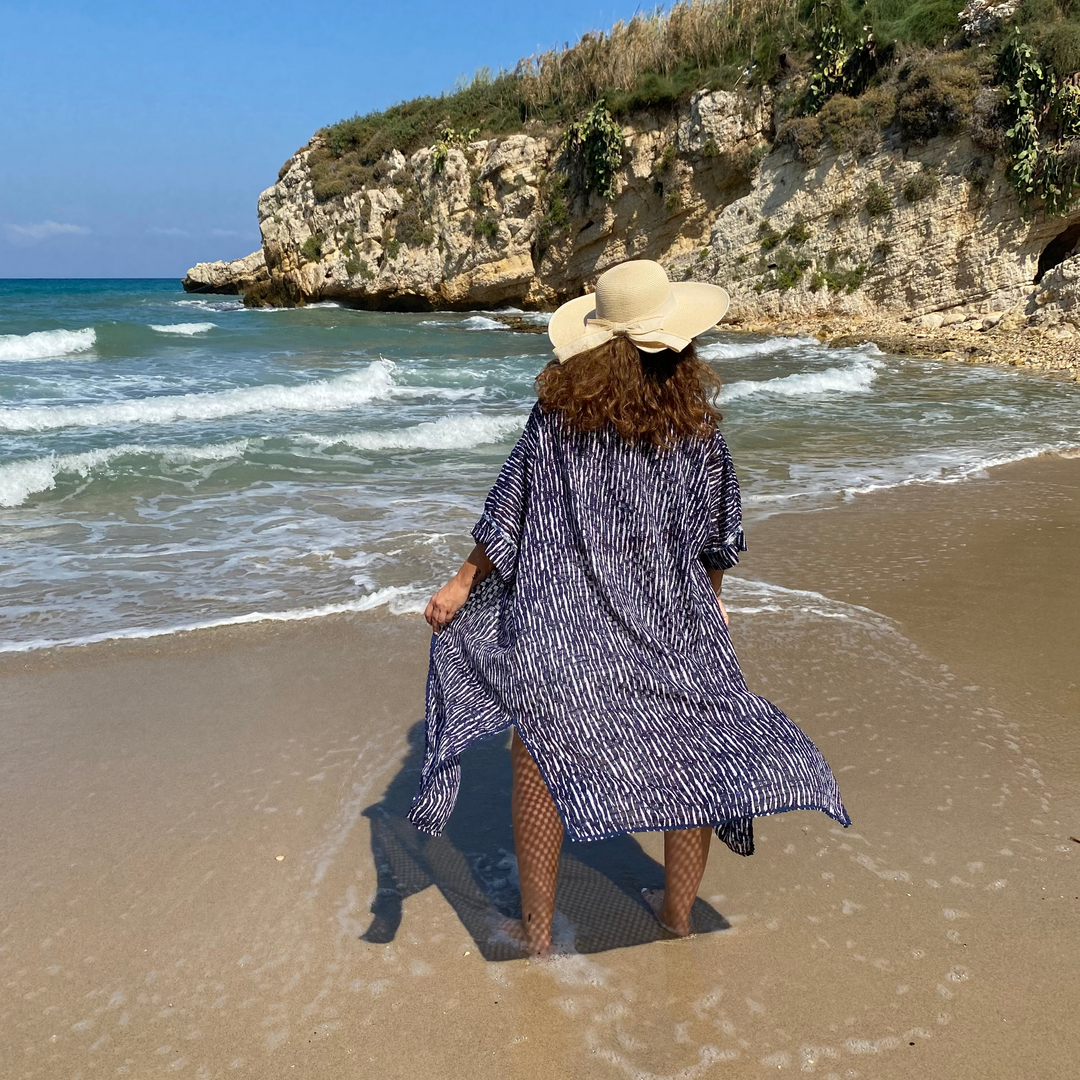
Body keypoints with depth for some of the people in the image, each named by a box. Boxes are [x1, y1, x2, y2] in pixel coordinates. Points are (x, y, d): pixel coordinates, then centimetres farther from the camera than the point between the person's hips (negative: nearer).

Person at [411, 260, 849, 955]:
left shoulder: (557, 414, -8)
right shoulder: (698, 425, -4)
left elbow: (509, 514, -3)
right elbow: (717, 535, 6)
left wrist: (463, 583, 9)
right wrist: (710, 598, 23)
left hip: (563, 622, -1)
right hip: (670, 623, 2)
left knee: (541, 755, 11)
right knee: (695, 750, 19)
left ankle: (538, 931, 19)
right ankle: (678, 911, 35)